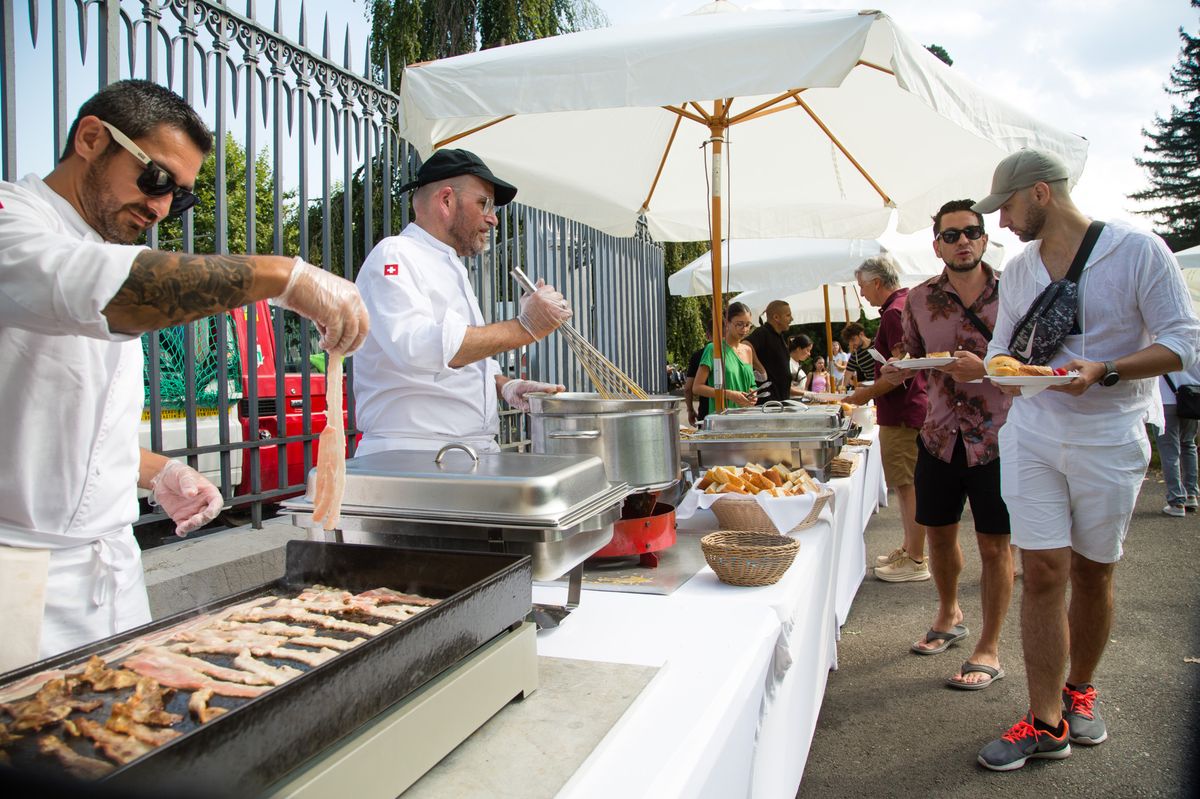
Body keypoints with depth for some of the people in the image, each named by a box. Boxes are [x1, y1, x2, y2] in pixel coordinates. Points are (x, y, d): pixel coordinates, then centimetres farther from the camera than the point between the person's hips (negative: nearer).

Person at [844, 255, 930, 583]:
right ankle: (909, 547, 26)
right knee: (907, 484, 16)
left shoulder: (894, 312, -16)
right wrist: (873, 389, 21)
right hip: (908, 409, 11)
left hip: (902, 414, -11)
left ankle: (916, 561, 2)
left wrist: (869, 393, -13)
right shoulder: (907, 303, 16)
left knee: (908, 485, -5)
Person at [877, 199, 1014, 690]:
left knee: (994, 544, 3)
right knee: (938, 532, 15)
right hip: (940, 434, 4)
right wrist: (896, 371, -6)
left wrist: (985, 368, -22)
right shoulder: (920, 300, 4)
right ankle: (949, 617, 40)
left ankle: (989, 649, 18)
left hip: (996, 437, -3)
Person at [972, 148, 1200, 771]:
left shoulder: (1139, 250, -6)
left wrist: (1104, 371, -22)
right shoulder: (1018, 270, 9)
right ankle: (1046, 722, 5)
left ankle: (1080, 689, 33)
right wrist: (997, 365, -7)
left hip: (1108, 438, -2)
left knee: (1092, 571, 10)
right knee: (1043, 571, -3)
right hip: (1031, 434, 3)